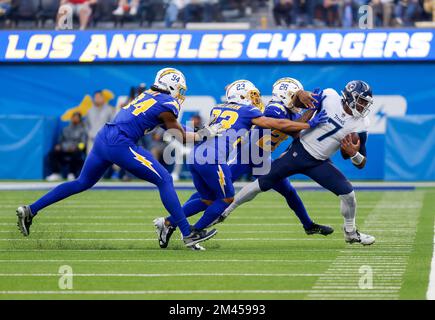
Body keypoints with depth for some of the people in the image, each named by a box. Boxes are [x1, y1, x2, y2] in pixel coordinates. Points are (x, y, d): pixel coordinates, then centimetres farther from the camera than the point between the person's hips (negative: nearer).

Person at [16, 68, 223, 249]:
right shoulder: (166, 105, -3)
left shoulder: (147, 96, 20)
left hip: (102, 140, 8)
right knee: (164, 181, -1)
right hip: (120, 145, -8)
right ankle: (188, 235, -3)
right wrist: (206, 134, 19)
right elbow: (181, 138, 7)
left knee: (82, 183, 21)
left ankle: (29, 211, 20)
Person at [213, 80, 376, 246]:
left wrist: (354, 153, -25)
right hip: (298, 151, -2)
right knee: (260, 184, -1)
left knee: (347, 192, -10)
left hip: (319, 163, 2)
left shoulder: (360, 125, -9)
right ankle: (224, 211, 16)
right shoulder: (330, 97, -12)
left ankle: (350, 233, 17)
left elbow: (361, 164, -6)